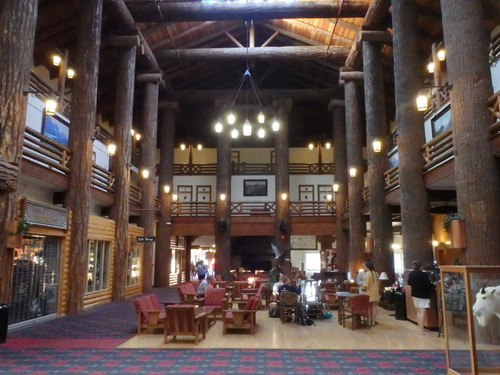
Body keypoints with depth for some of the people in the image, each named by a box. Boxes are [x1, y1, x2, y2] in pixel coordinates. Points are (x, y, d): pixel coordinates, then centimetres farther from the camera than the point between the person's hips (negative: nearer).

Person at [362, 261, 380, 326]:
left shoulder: (367, 273, -16)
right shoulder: (375, 273, 7)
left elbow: (366, 285, -19)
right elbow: (377, 283, 10)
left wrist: (363, 288, -2)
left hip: (369, 293, -6)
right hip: (375, 293, 6)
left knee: (369, 307, 4)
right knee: (374, 307, 10)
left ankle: (370, 321, 7)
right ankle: (374, 321, 14)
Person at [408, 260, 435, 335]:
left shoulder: (411, 274, 1)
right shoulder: (423, 274, -19)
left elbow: (409, 283, 13)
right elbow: (428, 284, -14)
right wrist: (433, 287, 7)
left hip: (414, 294, 7)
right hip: (423, 295, -7)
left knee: (418, 311, 16)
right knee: (422, 312, -4)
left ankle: (420, 328, 22)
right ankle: (421, 330, -4)